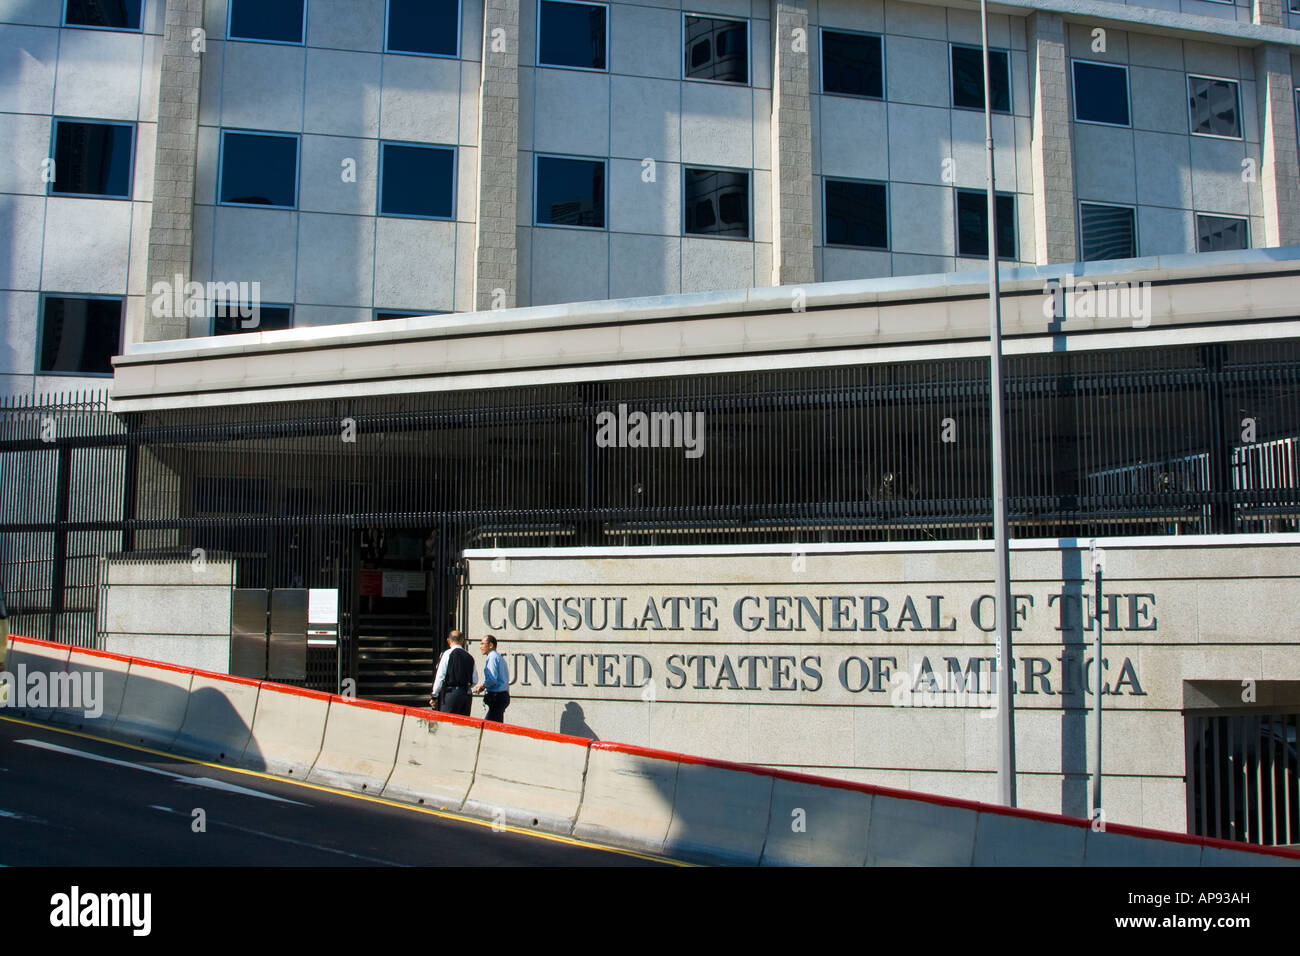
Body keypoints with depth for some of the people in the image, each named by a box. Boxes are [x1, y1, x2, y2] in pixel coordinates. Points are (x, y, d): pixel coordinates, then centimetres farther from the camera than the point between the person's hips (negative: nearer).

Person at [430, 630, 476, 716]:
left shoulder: (447, 654, -5)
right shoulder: (469, 656, 7)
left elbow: (440, 677, -7)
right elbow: (475, 681, 9)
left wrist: (434, 696, 0)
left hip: (450, 694, -5)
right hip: (467, 695, 5)